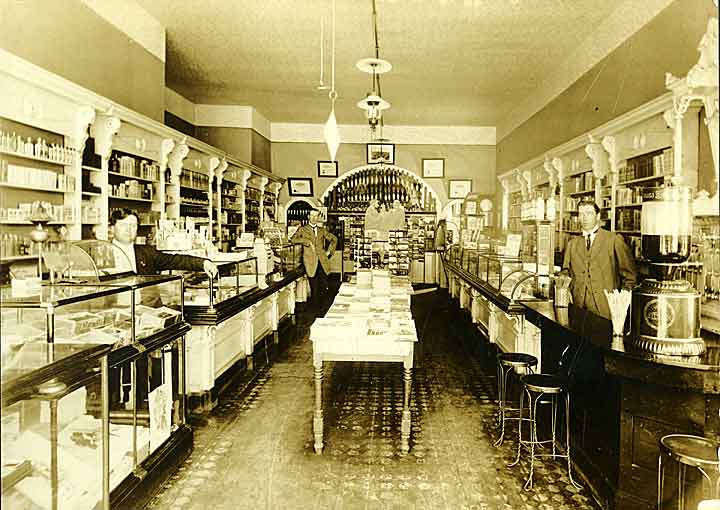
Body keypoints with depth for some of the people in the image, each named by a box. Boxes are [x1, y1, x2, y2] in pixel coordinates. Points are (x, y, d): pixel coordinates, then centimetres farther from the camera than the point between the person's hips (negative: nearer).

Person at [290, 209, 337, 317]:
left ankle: (321, 307, 15)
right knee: (314, 289, -4)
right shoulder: (303, 229, 8)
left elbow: (334, 239, 27)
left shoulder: (322, 230, 17)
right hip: (311, 261, -3)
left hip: (322, 261, 3)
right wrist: (307, 241, -12)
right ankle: (315, 310, 11)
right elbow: (293, 239, -6)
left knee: (324, 286, -3)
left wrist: (329, 251, 16)